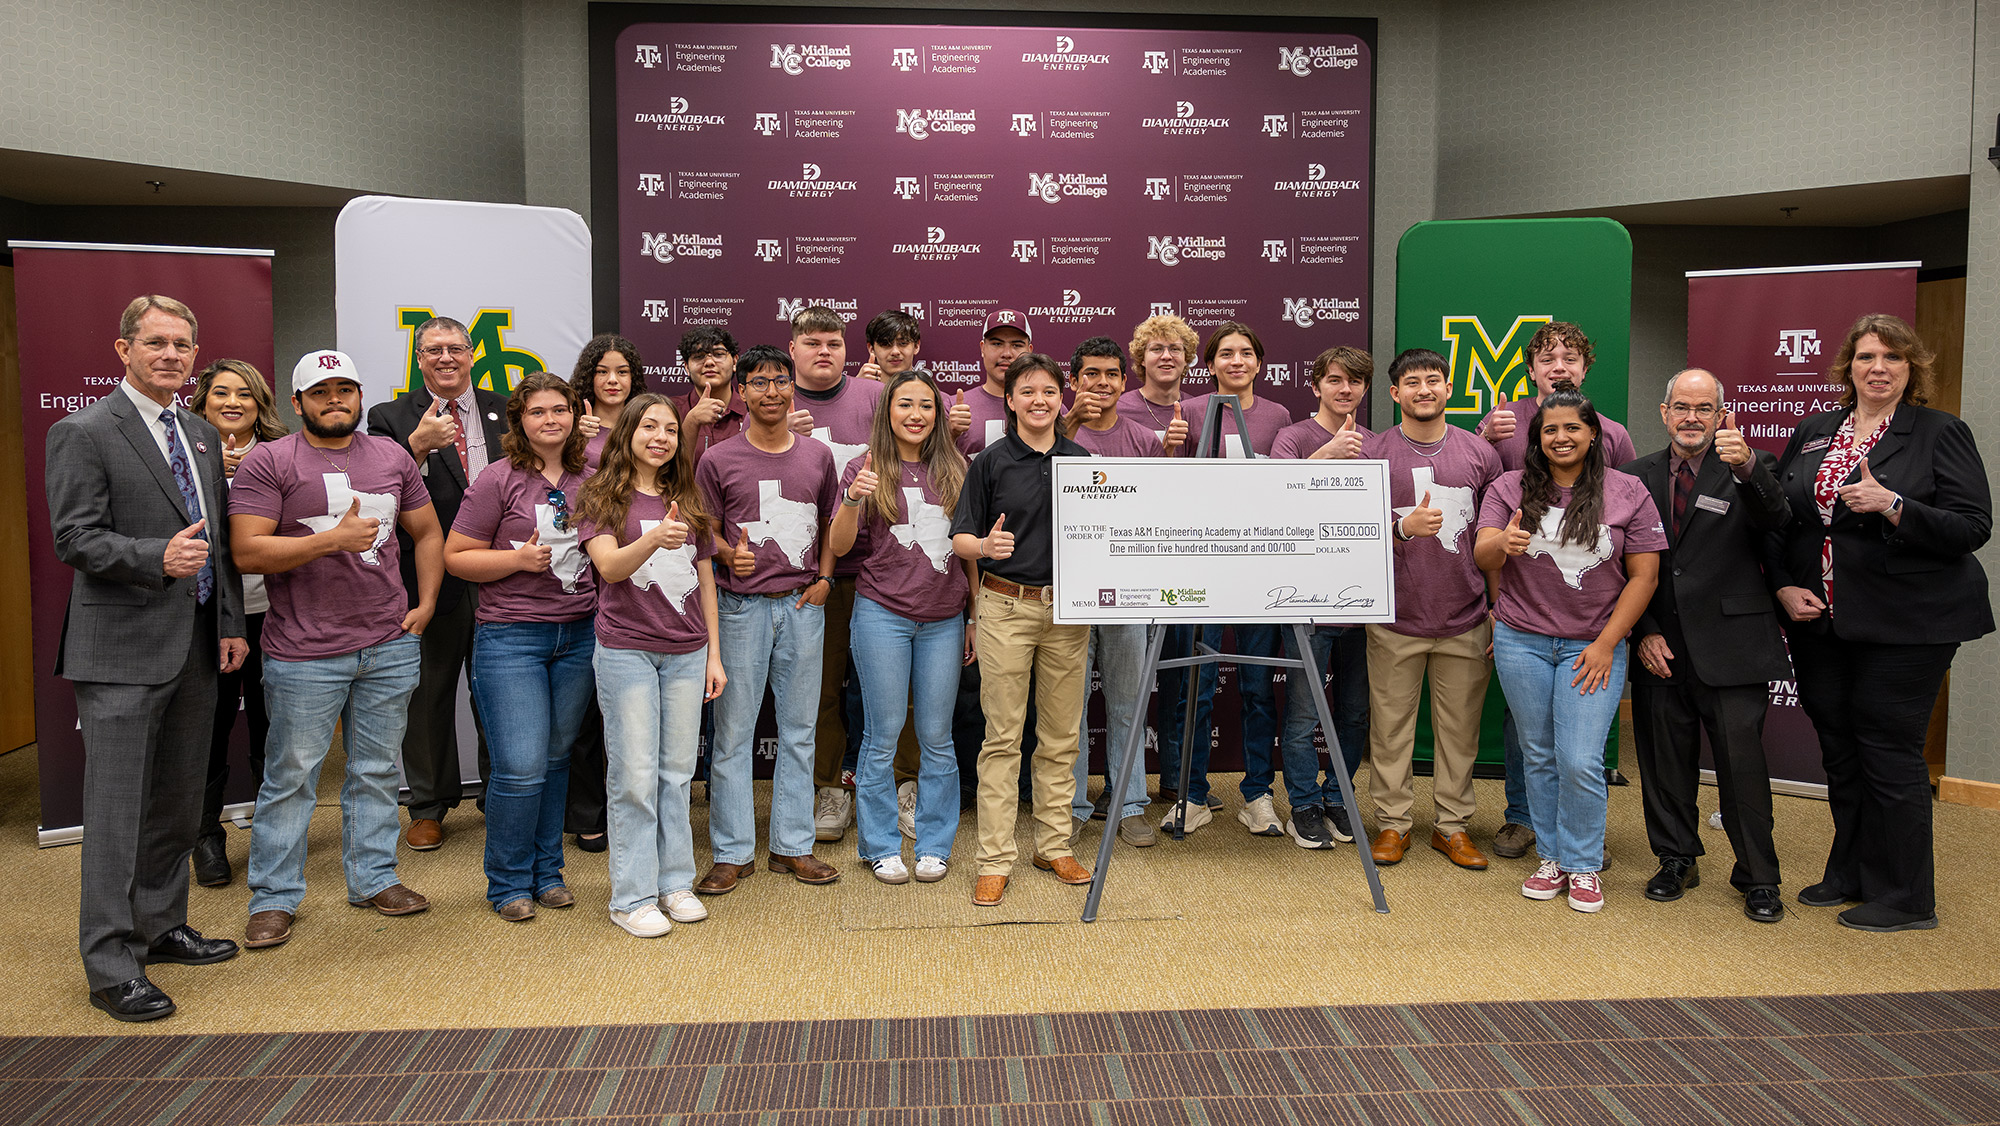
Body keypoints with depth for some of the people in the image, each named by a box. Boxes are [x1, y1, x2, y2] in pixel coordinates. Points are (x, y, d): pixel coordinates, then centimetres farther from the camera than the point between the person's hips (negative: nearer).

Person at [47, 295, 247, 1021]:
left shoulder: (202, 435, 15)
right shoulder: (83, 433, -7)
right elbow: (75, 538, -13)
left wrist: (231, 624, 12)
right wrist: (158, 557, -29)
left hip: (195, 648, 7)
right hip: (123, 651, -7)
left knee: (178, 800, 16)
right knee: (116, 811, -2)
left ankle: (161, 927, 31)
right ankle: (111, 966, 7)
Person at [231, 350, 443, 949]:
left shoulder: (392, 456, 11)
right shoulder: (268, 462, -4)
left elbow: (427, 531, 18)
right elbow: (248, 552, -12)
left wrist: (426, 602, 7)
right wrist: (333, 539, -18)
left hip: (390, 646, 4)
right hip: (304, 652, -4)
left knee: (376, 770, 13)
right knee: (291, 776, 3)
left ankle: (373, 878, 26)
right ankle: (274, 898, 16)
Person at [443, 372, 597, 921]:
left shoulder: (588, 479, 8)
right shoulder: (499, 480, -5)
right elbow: (455, 557, -5)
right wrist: (520, 558, -16)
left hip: (579, 635, 4)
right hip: (511, 638, -4)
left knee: (557, 757, 11)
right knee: (520, 766, -6)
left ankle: (547, 871, 25)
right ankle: (509, 883, 11)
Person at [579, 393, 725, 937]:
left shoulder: (688, 500, 13)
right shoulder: (603, 496, -1)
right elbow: (609, 566, -16)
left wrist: (714, 653, 11)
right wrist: (655, 538, -35)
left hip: (686, 651, 4)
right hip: (626, 649, -4)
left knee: (677, 771, 8)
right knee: (635, 776, -2)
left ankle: (675, 882, 19)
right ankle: (632, 896, 7)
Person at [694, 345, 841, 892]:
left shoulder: (817, 456, 9)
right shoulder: (719, 460, 0)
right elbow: (704, 532, 5)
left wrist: (824, 578, 3)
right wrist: (729, 555, -15)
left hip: (803, 605, 3)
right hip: (741, 606, -3)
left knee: (798, 730, 9)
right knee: (733, 732, 1)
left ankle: (792, 845, 20)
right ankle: (732, 851, 12)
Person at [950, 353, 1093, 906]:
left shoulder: (1082, 460, 8)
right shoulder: (992, 461, -1)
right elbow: (960, 538, -1)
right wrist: (987, 544, -22)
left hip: (1067, 608, 3)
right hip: (1006, 607, -3)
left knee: (1061, 736, 9)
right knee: (1002, 737, 0)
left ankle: (1054, 845, 22)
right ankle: (995, 859, 7)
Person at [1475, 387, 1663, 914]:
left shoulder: (1628, 492, -1)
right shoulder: (1510, 488, 2)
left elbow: (1643, 576, -1)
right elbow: (1482, 557, -8)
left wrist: (1606, 644, -7)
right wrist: (1503, 543, -33)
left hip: (1594, 646, -1)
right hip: (1522, 642, 2)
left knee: (1581, 762, -6)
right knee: (1539, 757, 10)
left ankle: (1584, 866, 12)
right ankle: (1551, 857, 24)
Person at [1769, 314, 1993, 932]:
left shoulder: (1941, 433, -3)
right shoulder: (1812, 433, 11)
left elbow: (1973, 528, -11)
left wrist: (1891, 505, -23)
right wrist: (1784, 585, 1)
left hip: (1905, 625, -5)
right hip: (1820, 620, 5)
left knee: (1888, 749, -3)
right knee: (1839, 749, 13)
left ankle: (1905, 899, 10)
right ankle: (1850, 875, 28)